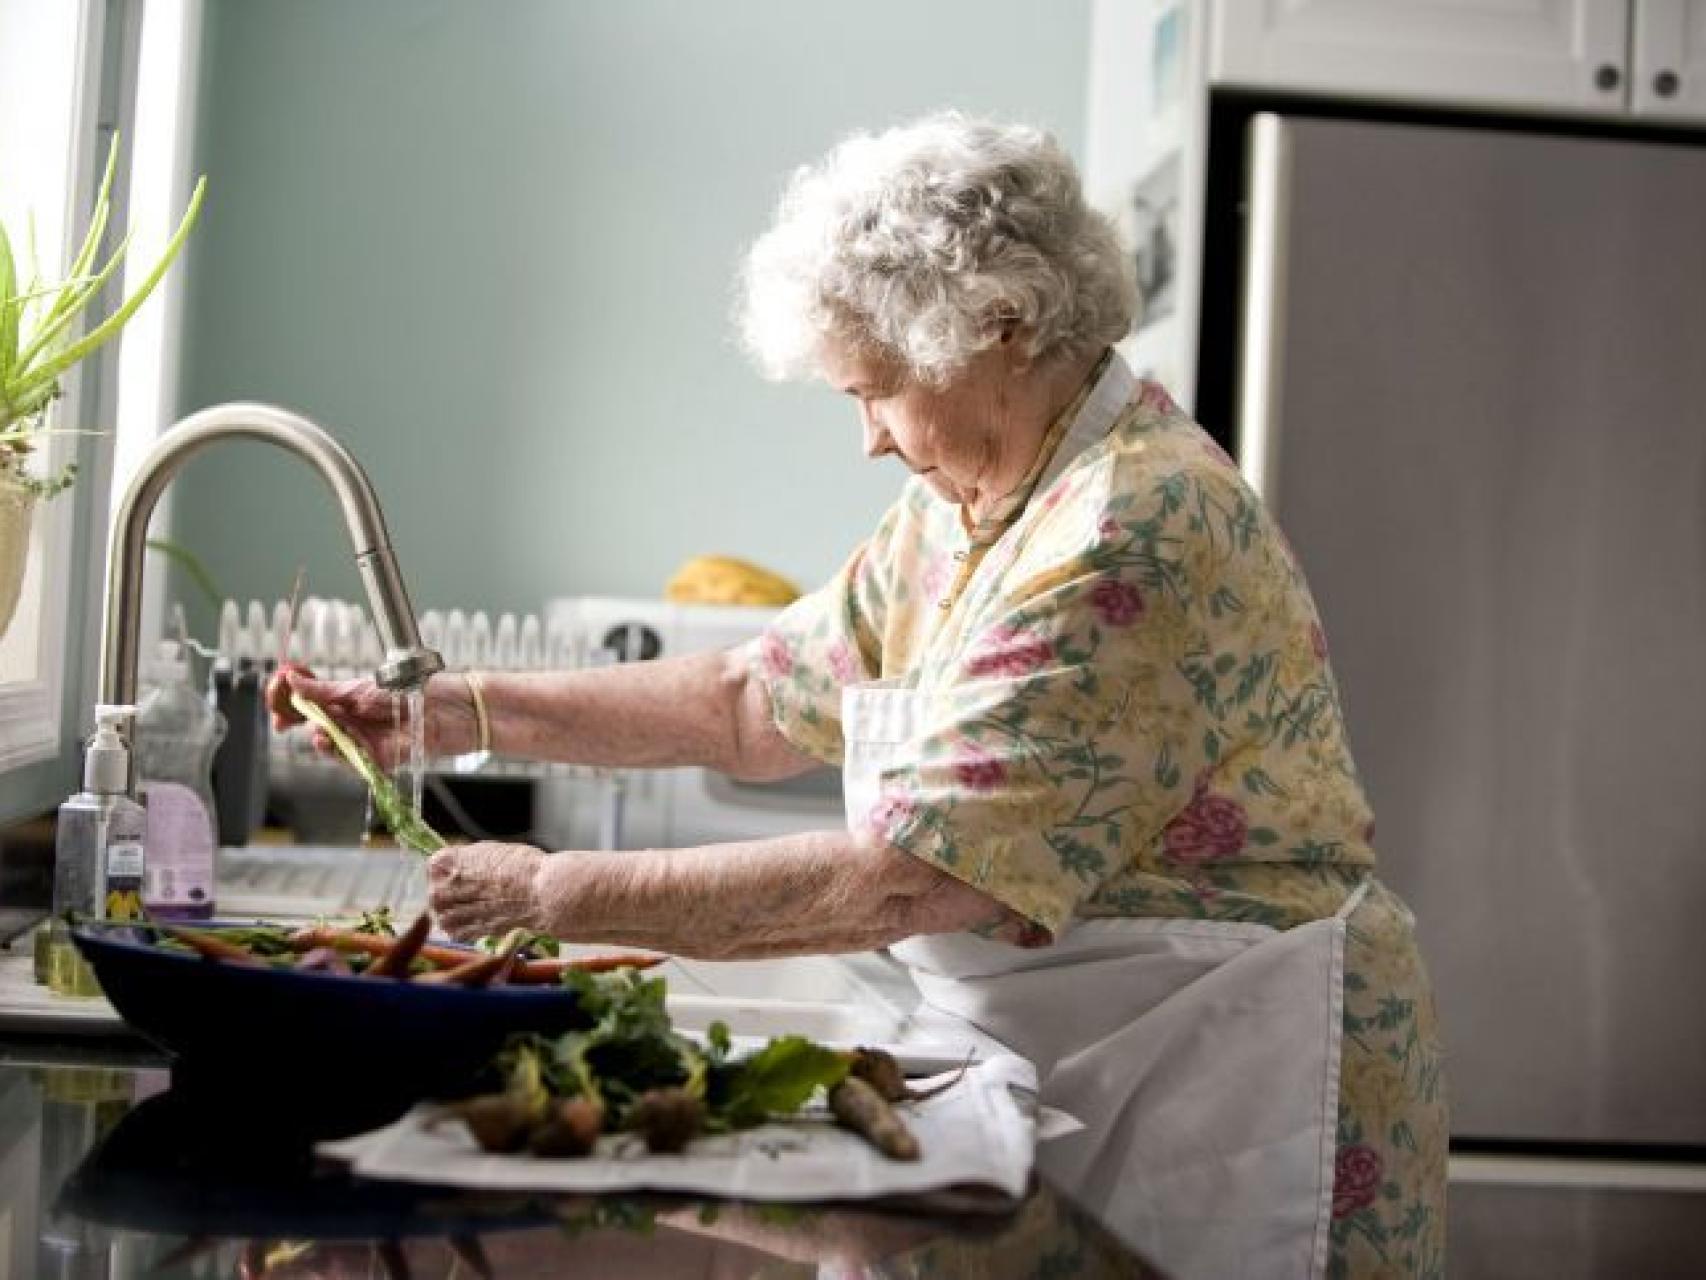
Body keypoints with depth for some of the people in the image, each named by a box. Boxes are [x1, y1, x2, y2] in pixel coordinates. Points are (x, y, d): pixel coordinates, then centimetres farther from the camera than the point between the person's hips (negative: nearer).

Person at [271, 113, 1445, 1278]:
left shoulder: (1134, 536, -24)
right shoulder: (963, 509, 6)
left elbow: (903, 879, -27)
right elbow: (752, 705, 11)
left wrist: (565, 893, -20)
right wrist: (459, 711, 4)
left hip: (1230, 1087, -8)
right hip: (1072, 1079, 8)